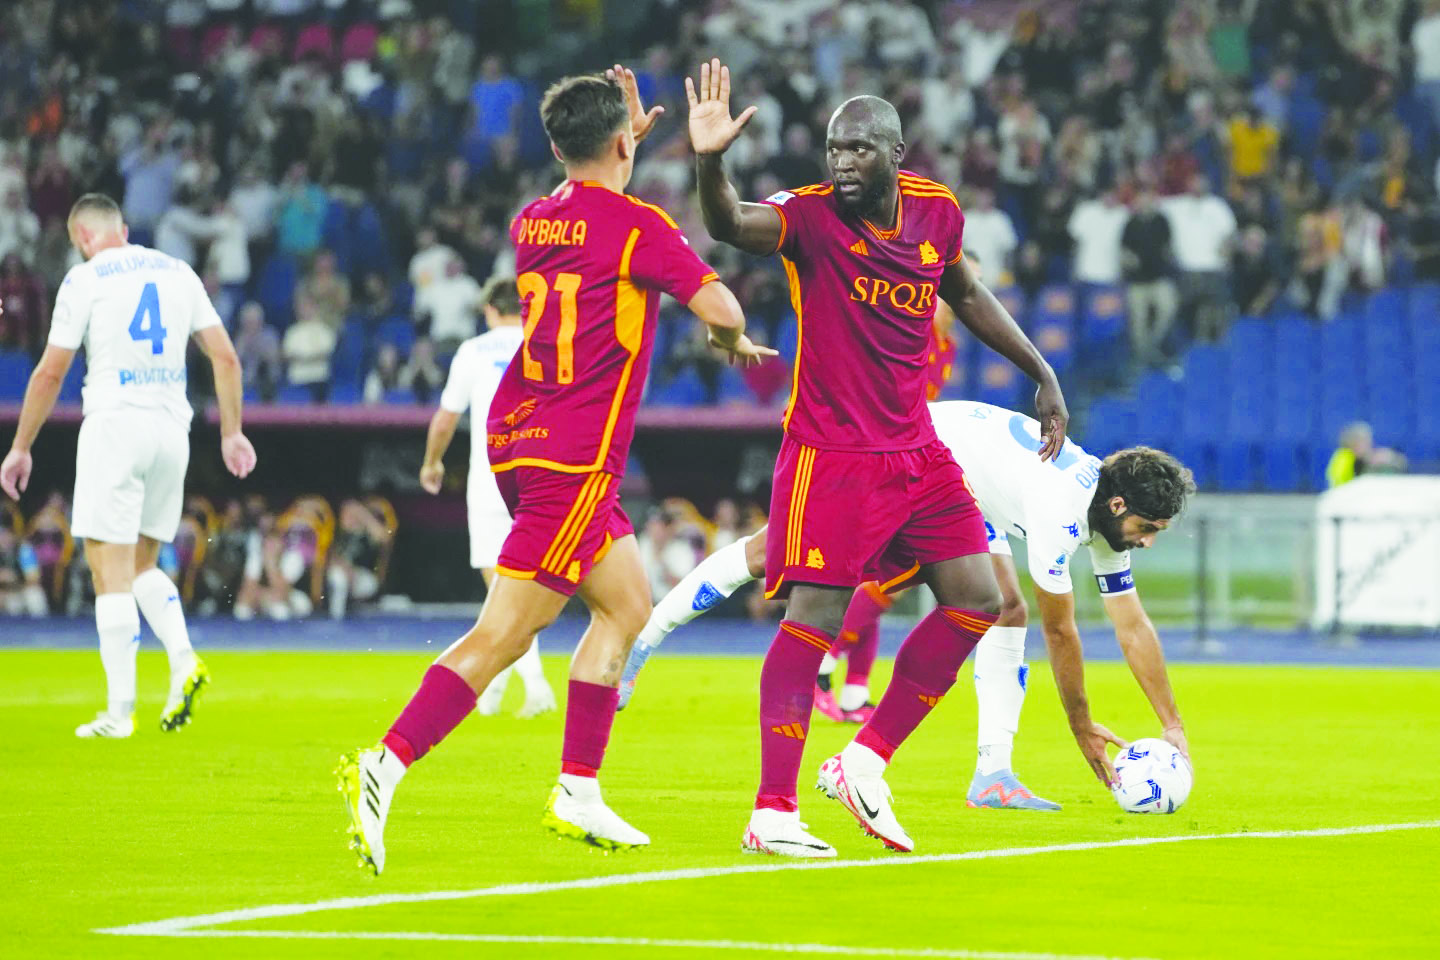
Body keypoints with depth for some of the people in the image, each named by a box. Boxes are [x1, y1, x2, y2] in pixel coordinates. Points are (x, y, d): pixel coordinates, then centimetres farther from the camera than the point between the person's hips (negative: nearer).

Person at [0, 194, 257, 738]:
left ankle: (120, 710, -8)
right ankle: (183, 661, -6)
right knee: (141, 566, 18)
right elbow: (225, 357, 11)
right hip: (172, 428, 5)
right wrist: (231, 433, 16)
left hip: (114, 426, -5)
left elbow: (51, 372, -3)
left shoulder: (86, 279, -2)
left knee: (111, 573, -4)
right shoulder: (178, 273, 12)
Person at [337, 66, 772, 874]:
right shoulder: (638, 224, -9)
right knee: (505, 632, -10)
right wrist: (737, 341, 11)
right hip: (575, 457, -8)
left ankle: (580, 792, 14)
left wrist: (633, 133, 36)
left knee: (628, 607, 17)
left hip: (521, 439, 8)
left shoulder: (533, 221, 12)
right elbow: (718, 305, -12)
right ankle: (386, 765, -19)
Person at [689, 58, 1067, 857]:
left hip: (914, 452, 6)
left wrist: (1041, 373, 22)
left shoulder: (937, 213, 2)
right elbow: (731, 225, -35)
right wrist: (709, 164, -54)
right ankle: (772, 812, -11)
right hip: (830, 454, -6)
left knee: (975, 602, 3)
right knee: (816, 617, -13)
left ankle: (864, 763, 13)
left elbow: (965, 294, 21)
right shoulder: (810, 217, -14)